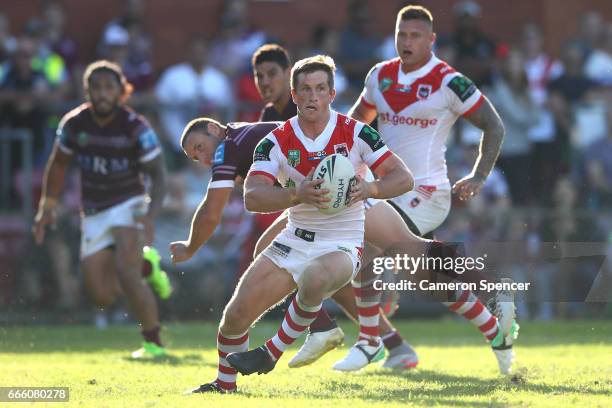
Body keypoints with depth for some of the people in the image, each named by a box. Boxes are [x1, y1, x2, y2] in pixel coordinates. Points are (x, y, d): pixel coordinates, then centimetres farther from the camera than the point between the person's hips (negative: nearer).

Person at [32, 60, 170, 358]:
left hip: (128, 205, -4)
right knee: (102, 297, -2)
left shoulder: (135, 127, -14)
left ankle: (153, 344, -9)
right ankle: (144, 265, 28)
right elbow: (58, 164, 12)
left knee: (125, 272, -24)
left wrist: (149, 217, -28)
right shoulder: (74, 124, -5)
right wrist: (47, 206, 10)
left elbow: (158, 175, -13)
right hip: (93, 213, 4)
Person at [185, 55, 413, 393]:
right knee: (236, 314, -4)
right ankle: (224, 384, 25)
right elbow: (252, 197, -17)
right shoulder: (276, 141, -5)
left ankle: (272, 353, -17)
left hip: (343, 244, -3)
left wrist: (368, 189, -31)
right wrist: (298, 194, -34)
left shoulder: (355, 133, -9)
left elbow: (403, 178, -11)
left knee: (314, 279, -39)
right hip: (295, 240, 3)